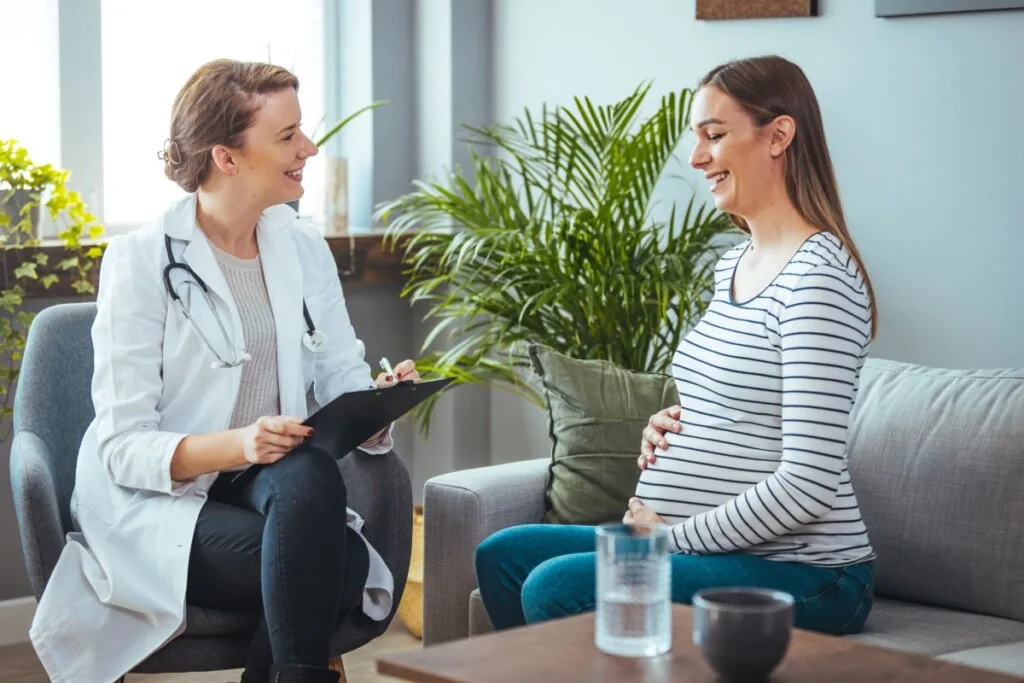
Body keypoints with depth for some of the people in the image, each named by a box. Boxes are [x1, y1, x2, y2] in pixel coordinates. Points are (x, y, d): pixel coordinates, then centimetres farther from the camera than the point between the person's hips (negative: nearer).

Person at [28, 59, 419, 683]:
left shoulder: (304, 249, 8)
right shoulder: (142, 259, -8)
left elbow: (343, 382, 5)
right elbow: (125, 446, -12)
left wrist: (380, 396, -18)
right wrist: (236, 445, -29)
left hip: (275, 483, 5)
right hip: (157, 500, -5)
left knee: (311, 476, -32)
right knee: (342, 565, -31)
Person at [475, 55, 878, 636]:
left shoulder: (818, 275, -18)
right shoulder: (734, 264, 13)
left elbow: (808, 486, -23)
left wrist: (675, 535, -14)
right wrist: (670, 427, 6)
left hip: (802, 573, -10)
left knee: (557, 586, -26)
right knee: (503, 556, 10)